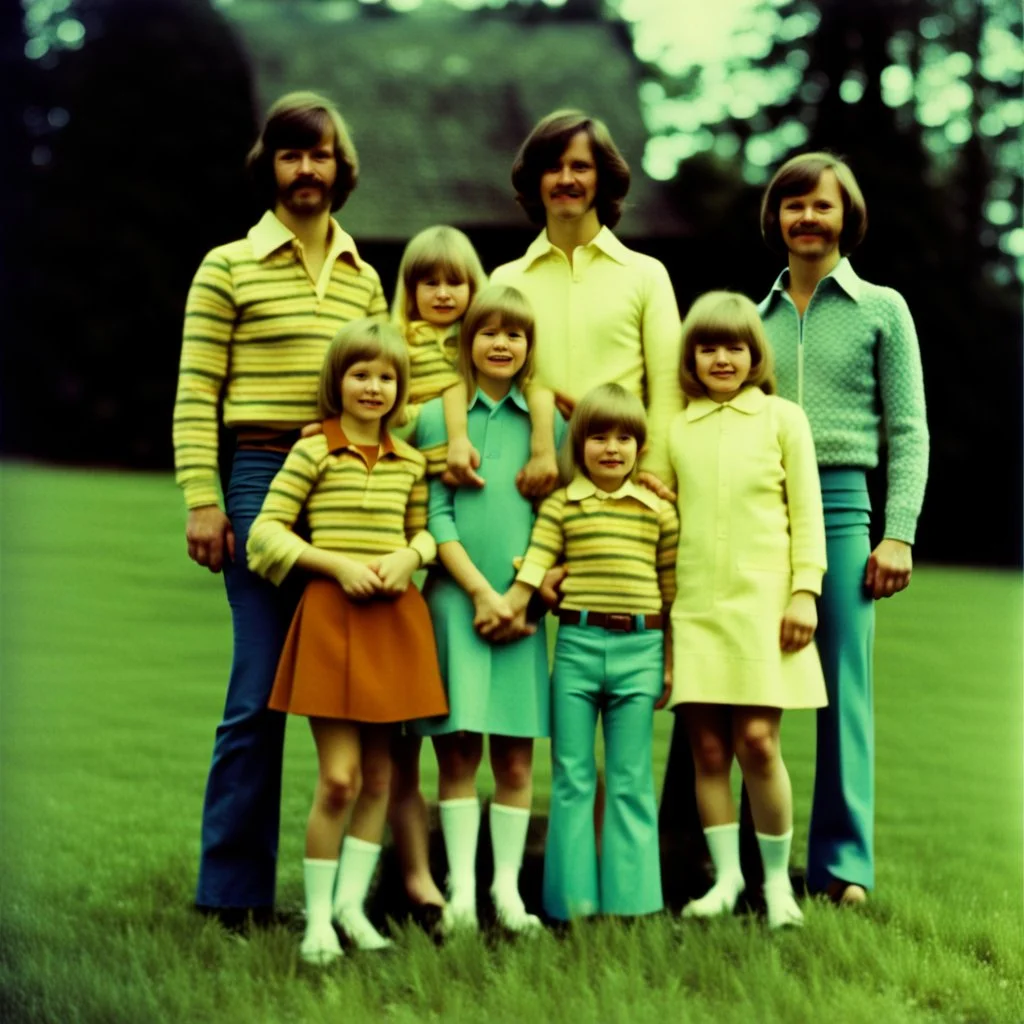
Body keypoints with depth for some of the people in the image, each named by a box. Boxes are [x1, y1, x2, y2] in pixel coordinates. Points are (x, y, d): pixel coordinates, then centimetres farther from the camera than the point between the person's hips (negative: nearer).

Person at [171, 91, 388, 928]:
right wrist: (202, 501, -9)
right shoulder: (229, 268, 5)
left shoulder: (363, 277, 17)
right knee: (261, 689, -6)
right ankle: (234, 890, 1)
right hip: (264, 480, -4)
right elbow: (195, 396, 0)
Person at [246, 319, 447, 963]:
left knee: (380, 775, 7)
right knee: (340, 776, -8)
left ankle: (352, 903, 18)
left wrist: (410, 554, -5)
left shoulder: (410, 461, 10)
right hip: (331, 618, -5)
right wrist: (338, 563, -14)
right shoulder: (314, 451, -2)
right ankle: (318, 916, 4)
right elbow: (267, 530, -4)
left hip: (394, 621, 5)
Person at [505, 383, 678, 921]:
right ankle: (572, 898, 8)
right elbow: (534, 565, -4)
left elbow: (672, 590, 11)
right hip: (577, 643, 0)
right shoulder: (560, 505, 6)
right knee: (572, 777, 3)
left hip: (638, 649, 1)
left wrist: (670, 664, 10)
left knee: (630, 781, 4)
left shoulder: (657, 509, 9)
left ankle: (629, 898, 9)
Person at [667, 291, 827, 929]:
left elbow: (806, 510, 4)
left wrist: (804, 591, -4)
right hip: (694, 608, 2)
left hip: (762, 605, -2)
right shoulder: (675, 428, 11)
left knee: (757, 742, -8)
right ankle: (726, 877, 14)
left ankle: (778, 880, 7)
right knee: (708, 747, 2)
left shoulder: (782, 419, 6)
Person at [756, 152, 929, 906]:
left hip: (839, 505, -2)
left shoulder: (882, 310, 9)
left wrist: (899, 534, -6)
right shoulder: (755, 316, 16)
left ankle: (842, 863, 0)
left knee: (843, 686, -4)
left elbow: (909, 434, 5)